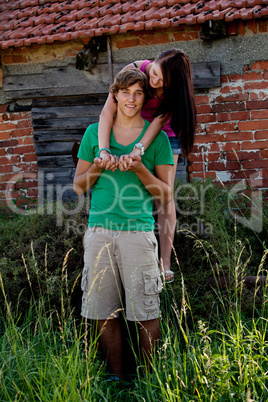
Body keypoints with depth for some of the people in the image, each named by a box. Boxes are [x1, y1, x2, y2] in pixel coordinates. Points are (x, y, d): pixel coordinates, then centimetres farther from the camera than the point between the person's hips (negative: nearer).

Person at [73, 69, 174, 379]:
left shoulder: (157, 137, 7)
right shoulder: (94, 132, 12)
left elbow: (166, 194, 5)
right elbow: (78, 186, 15)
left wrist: (139, 169, -12)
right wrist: (97, 166, -6)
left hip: (139, 232, -2)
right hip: (99, 231, 2)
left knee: (146, 314, 0)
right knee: (105, 313, 6)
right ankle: (117, 378, 22)